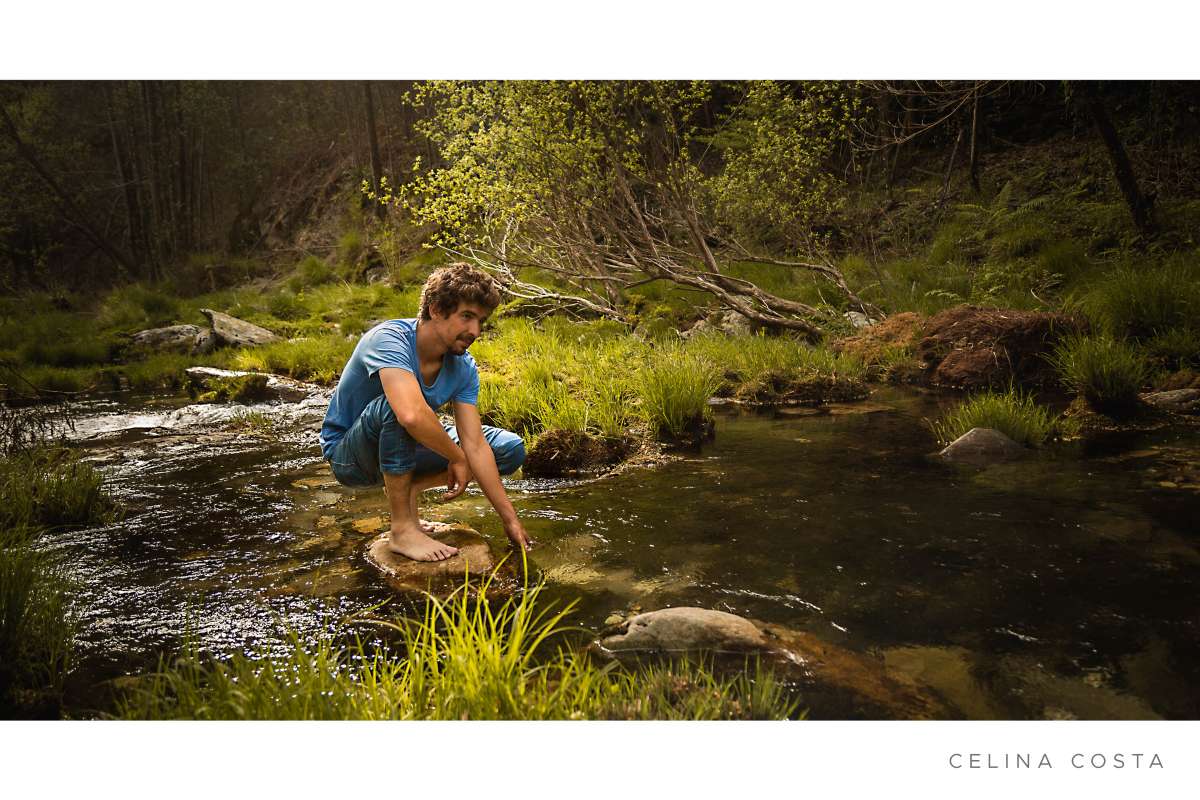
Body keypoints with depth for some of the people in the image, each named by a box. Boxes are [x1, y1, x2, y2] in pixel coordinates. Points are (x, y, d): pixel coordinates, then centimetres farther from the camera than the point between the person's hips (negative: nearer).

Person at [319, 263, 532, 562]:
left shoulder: (463, 367, -11)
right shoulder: (390, 339, -30)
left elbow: (474, 446, -13)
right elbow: (412, 415, -47)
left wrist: (509, 518, -16)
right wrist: (457, 458, -30)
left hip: (401, 447, 6)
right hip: (349, 457, -6)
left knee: (511, 449, -4)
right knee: (396, 405, -39)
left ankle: (406, 488, 1)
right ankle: (402, 529, -25)